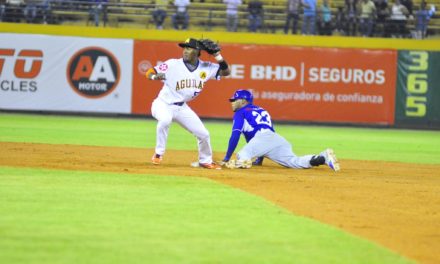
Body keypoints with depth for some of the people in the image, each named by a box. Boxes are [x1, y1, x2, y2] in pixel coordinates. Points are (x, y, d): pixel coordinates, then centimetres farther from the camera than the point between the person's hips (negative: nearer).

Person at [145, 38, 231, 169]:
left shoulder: (206, 68, -3)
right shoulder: (173, 64, -15)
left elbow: (226, 72, 0)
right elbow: (149, 73, -15)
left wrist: (218, 56, -15)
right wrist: (156, 77, -38)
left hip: (182, 108, 5)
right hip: (164, 104, -4)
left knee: (203, 134, 4)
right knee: (165, 120, -38)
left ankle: (205, 161, 31)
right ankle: (158, 154, -20)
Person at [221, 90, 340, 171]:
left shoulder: (241, 112, 18)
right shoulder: (261, 110, 38)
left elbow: (235, 136, 7)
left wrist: (226, 158, 9)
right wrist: (259, 159, 46)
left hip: (262, 137, -6)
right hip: (278, 140, 6)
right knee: (295, 162, -8)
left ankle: (242, 161, -45)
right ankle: (323, 157, -26)